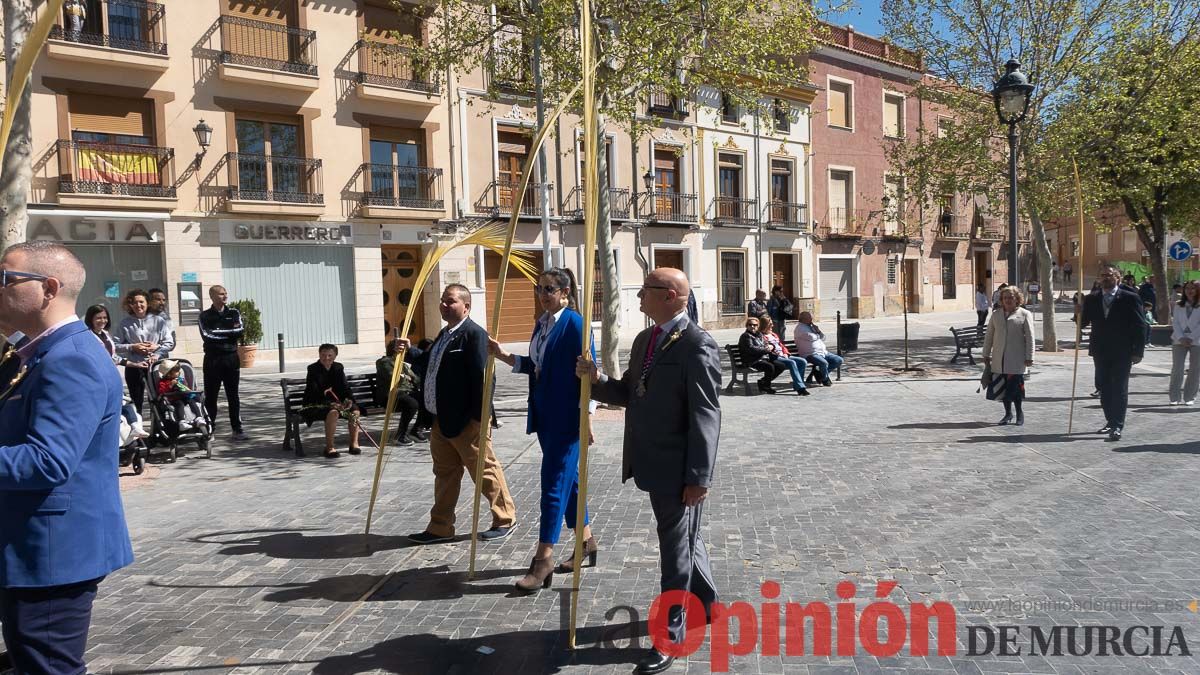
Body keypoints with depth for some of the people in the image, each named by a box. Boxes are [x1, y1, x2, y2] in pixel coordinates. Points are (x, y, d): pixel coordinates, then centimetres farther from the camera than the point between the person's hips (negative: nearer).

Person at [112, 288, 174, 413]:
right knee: (136, 401, 5)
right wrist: (132, 347, -13)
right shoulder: (125, 323, 2)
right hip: (134, 367, 0)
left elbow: (170, 343, 1)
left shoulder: (159, 321, 3)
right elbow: (115, 345, -2)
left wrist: (157, 347, -15)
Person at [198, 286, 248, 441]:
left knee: (233, 395, 4)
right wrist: (230, 332, -8)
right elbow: (206, 335, -11)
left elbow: (240, 331, -4)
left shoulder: (234, 313, 10)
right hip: (212, 359, -1)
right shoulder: (205, 316, 4)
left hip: (231, 358, 2)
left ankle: (237, 429, 5)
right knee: (210, 396, 2)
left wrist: (218, 333, -11)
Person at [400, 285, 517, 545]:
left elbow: (481, 377, -23)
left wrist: (479, 416, -25)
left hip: (466, 421, -10)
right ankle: (440, 528, 25)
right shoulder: (444, 334, 14)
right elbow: (431, 363, 26)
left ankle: (505, 519, 19)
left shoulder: (474, 334, -17)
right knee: (445, 474, 15)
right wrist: (411, 351, 10)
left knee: (485, 470, 4)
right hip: (441, 420, 10)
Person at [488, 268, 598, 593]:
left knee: (554, 482, -6)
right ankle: (585, 541, 31)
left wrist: (586, 416, -16)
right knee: (567, 478, 17)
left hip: (566, 416, -8)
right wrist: (503, 355, 7)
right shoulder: (541, 323, 12)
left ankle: (543, 561, -1)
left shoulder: (574, 323, -12)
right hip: (545, 414, 8)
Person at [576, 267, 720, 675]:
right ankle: (706, 603, 45)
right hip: (653, 465, 9)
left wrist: (698, 477, -21)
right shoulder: (644, 340, 10)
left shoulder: (697, 346, -17)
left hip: (679, 471, -9)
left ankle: (669, 637, 18)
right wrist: (596, 380, -4)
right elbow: (630, 394, 16)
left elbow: (705, 416, -20)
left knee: (676, 551, 4)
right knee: (683, 541, 24)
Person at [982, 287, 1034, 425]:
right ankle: (1008, 414, 20)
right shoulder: (996, 314, 13)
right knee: (1004, 388, 8)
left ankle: (1019, 413, 14)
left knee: (1015, 388, -4)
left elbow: (1030, 337, -1)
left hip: (1017, 360, -4)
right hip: (999, 360, 4)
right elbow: (989, 336, 15)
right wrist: (986, 355, 11)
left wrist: (1029, 357, -6)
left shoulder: (1025, 314, 2)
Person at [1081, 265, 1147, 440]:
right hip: (1100, 352, 4)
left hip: (1122, 353, -4)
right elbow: (1084, 322, 8)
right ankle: (1111, 421, 24)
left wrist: (1138, 352, -9)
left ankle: (1117, 426, -2)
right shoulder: (1091, 300, 8)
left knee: (1119, 389, -4)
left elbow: (1140, 326, -5)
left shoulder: (1129, 298, -4)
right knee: (1104, 389, 11)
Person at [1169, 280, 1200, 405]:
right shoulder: (1178, 305, 10)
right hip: (1179, 341, 2)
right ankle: (1175, 397, 0)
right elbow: (1175, 322, 4)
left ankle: (1189, 397, 9)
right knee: (1177, 368, -3)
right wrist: (1181, 337, -9)